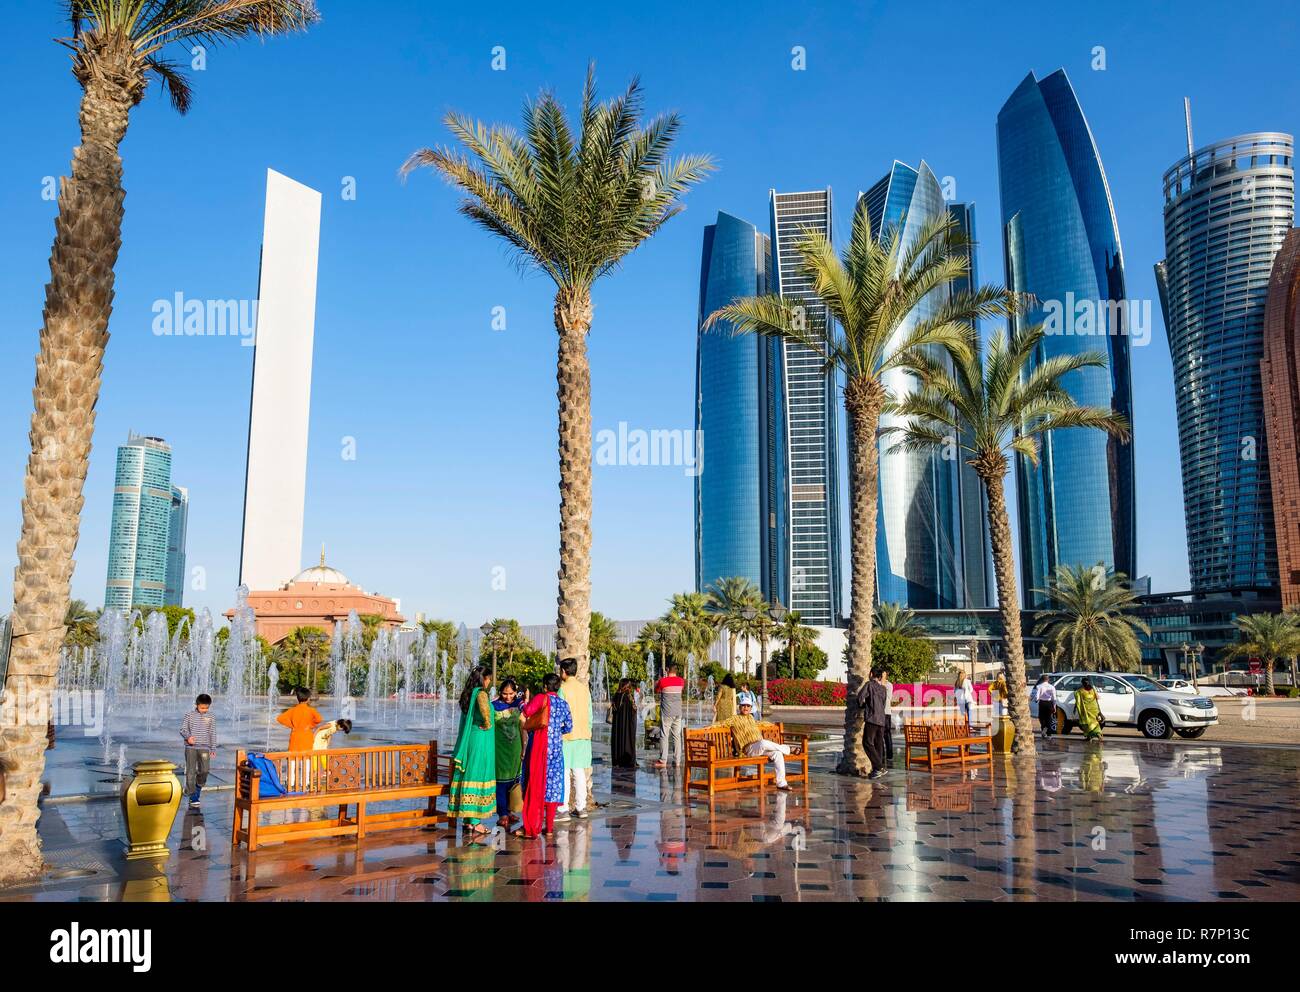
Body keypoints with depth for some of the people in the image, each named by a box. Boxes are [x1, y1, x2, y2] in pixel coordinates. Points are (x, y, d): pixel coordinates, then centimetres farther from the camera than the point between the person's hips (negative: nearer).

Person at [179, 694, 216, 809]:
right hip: (191, 747, -1)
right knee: (191, 771, -4)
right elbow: (183, 729, 2)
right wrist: (188, 737, -19)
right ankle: (193, 797, -1)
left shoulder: (210, 717, 7)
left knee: (204, 770, -10)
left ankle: (198, 788, 17)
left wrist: (213, 749, 10)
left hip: (204, 748, 1)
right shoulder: (189, 715, 2)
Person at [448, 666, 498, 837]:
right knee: (479, 777, -4)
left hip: (468, 740, 8)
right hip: (481, 740, -8)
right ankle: (476, 822, -1)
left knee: (469, 776, 10)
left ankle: (469, 820, 16)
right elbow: (484, 708, -35)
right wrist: (487, 724, -19)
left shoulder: (467, 694, 12)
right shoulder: (481, 692, -13)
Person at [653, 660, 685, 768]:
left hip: (666, 712, -4)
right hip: (678, 712, 4)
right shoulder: (681, 681, 3)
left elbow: (656, 690, 5)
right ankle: (678, 760, 8)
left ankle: (663, 761, -6)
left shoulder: (663, 681, -10)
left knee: (664, 735, -2)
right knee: (677, 736, 8)